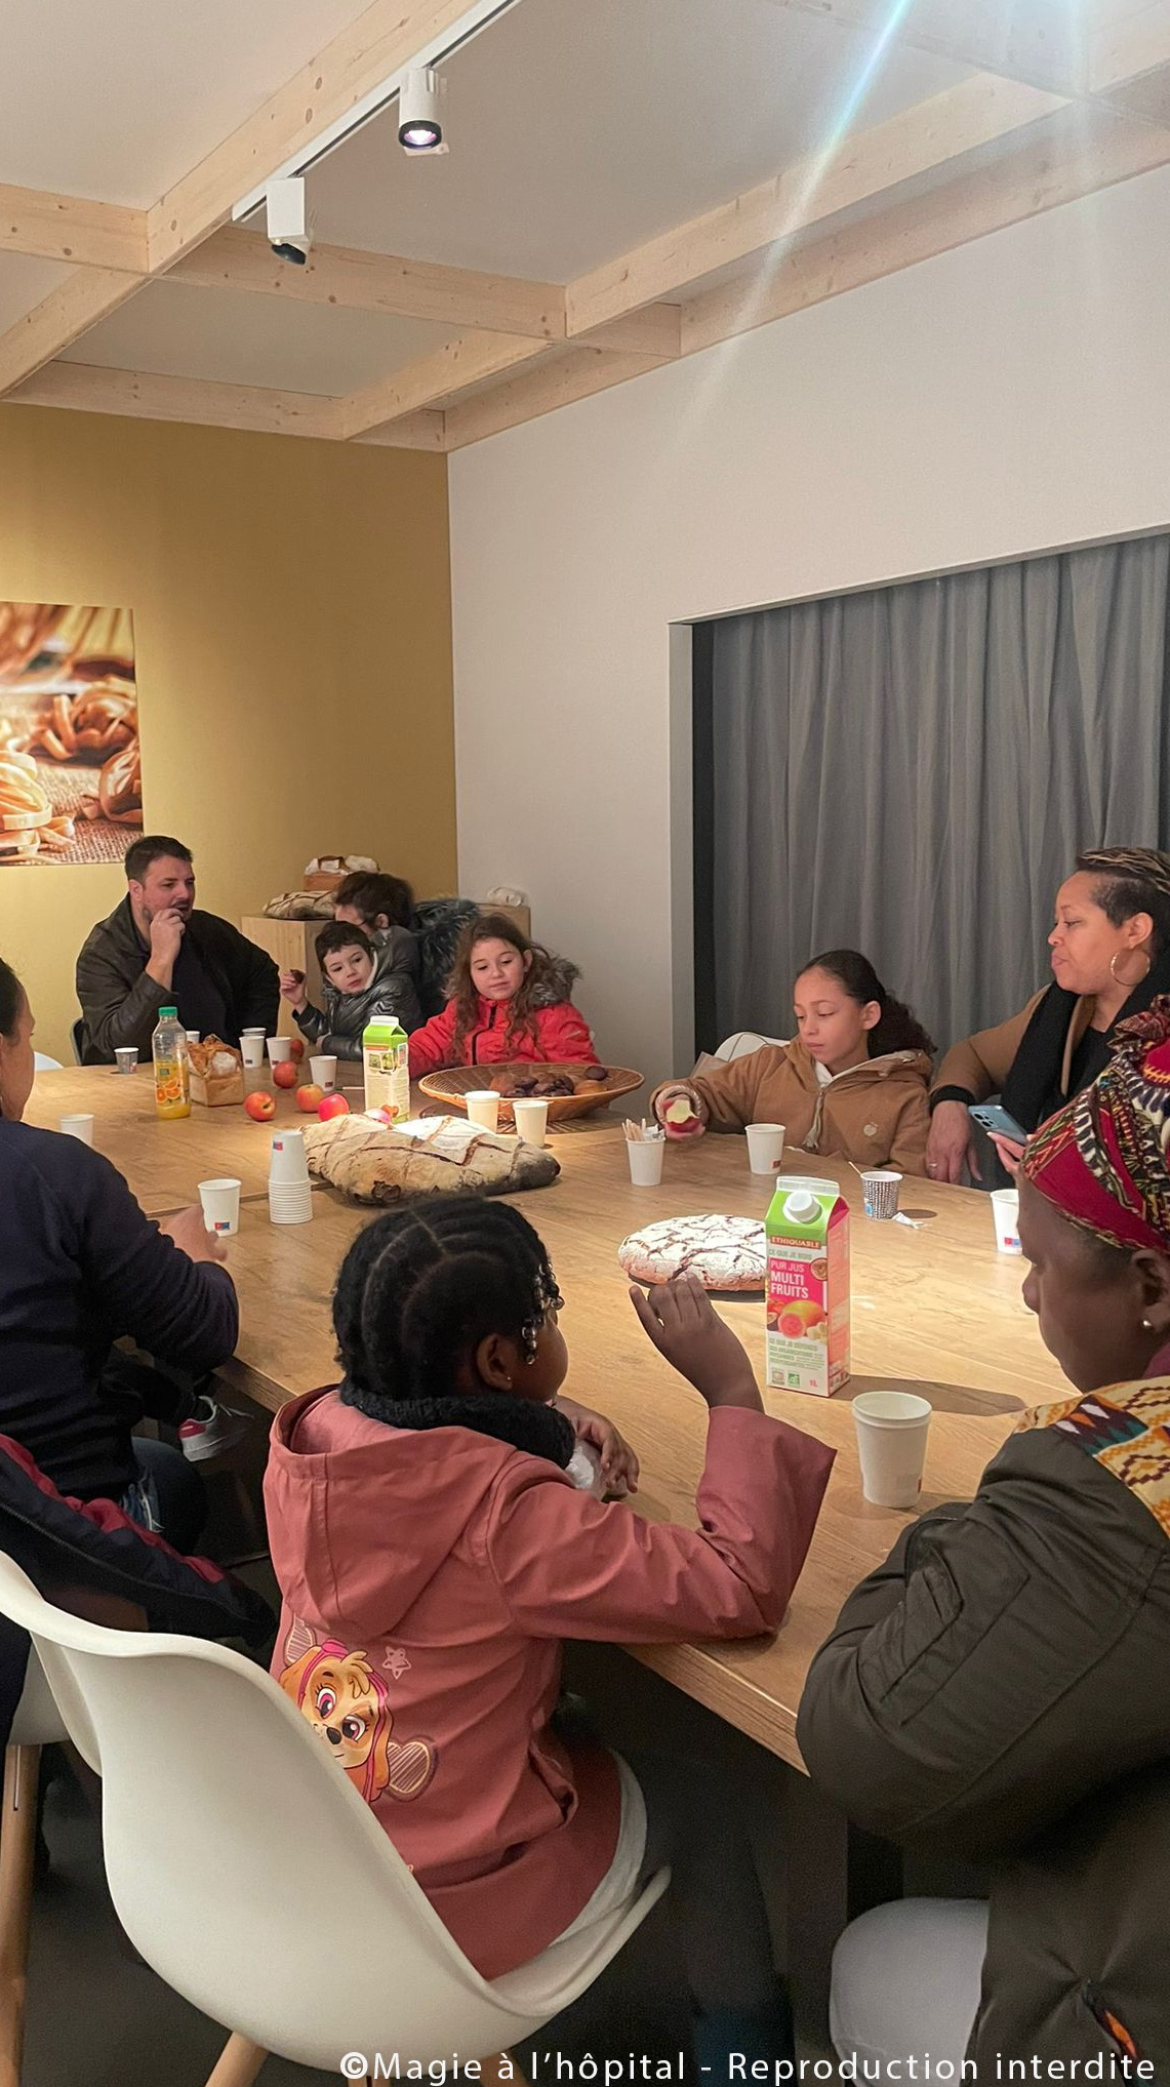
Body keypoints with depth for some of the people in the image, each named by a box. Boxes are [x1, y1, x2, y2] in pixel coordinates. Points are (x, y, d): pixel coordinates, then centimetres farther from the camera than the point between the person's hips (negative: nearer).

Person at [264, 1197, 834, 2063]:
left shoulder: (311, 1433, -11)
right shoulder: (506, 1514, -32)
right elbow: (741, 1591, -28)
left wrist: (547, 1428, -2)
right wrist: (733, 1392, -22)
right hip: (438, 1901, -6)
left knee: (576, 1732, 29)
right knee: (698, 1810, 18)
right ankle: (744, 2039, 40)